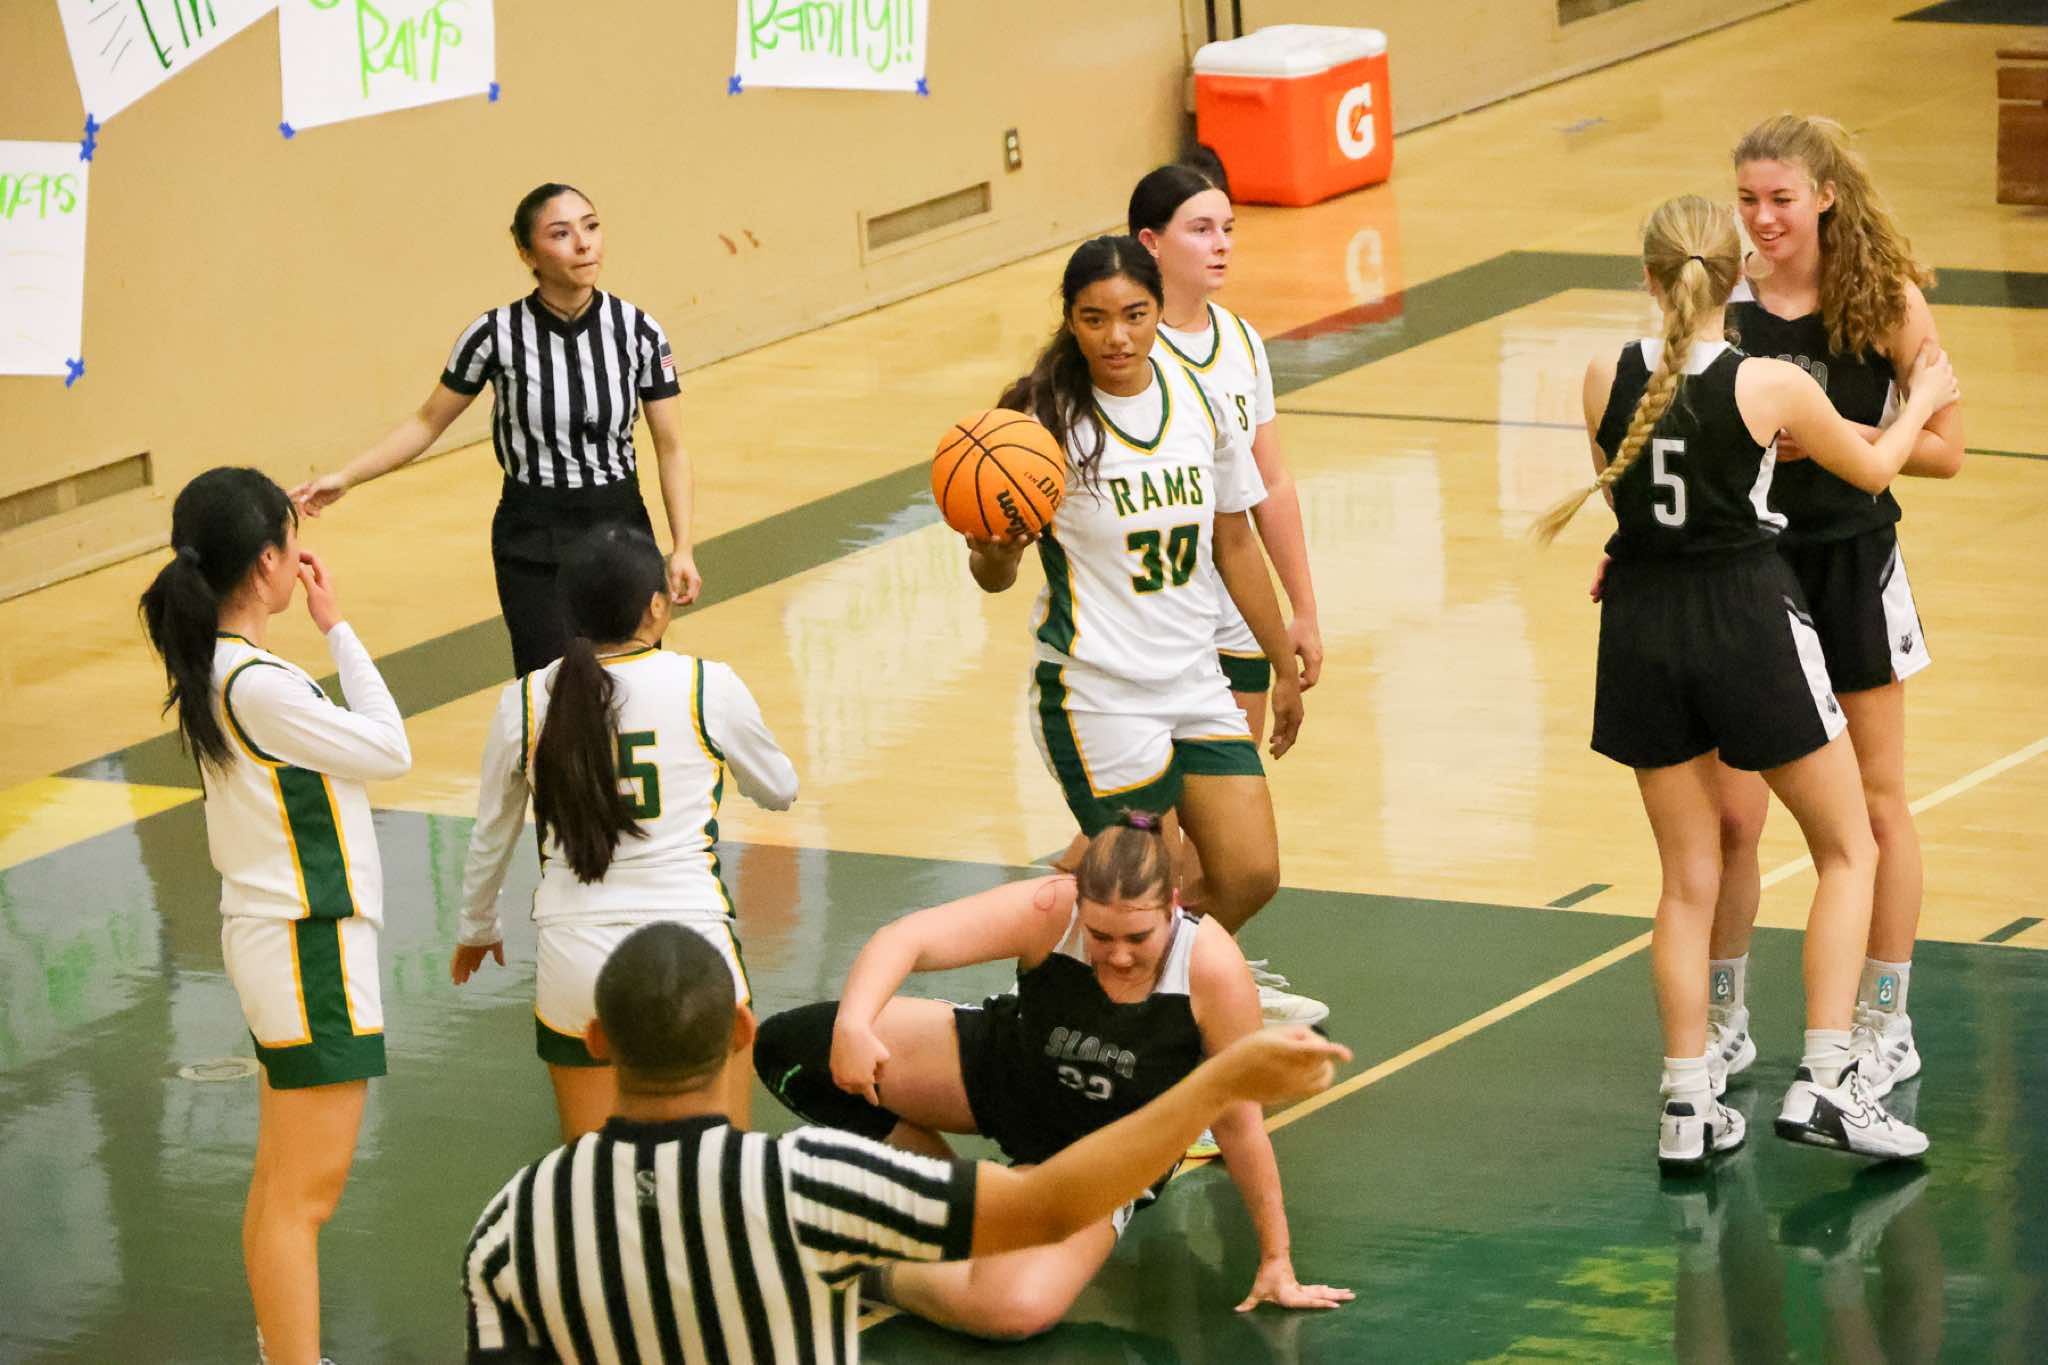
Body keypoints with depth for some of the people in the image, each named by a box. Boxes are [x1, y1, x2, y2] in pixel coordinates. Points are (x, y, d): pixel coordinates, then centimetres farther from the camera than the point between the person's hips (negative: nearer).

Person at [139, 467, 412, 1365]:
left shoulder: (207, 669, 4)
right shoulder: (258, 685, -24)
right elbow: (390, 750, -14)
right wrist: (338, 629, -9)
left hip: (271, 932, 10)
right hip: (311, 950, -10)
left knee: (278, 1185, 17)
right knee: (305, 1195, -6)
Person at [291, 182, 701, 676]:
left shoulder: (639, 332, -7)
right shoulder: (496, 335, -11)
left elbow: (670, 448, -1)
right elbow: (428, 422, 1)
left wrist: (681, 548, -8)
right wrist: (344, 478, -6)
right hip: (533, 544, -2)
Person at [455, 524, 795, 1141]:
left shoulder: (525, 702, 2)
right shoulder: (708, 687, -3)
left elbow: (489, 839, 16)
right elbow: (780, 790, 15)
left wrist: (476, 929, 34)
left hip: (573, 958, 2)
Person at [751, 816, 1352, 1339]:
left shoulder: (1212, 967, -30)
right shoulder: (1047, 912, -28)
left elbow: (1240, 1124, -20)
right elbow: (907, 939, -38)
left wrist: (1275, 1261, -13)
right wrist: (852, 1024, -58)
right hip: (1005, 1071, 3)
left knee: (1020, 1308, -33)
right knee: (791, 1049, -14)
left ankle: (878, 1273, -2)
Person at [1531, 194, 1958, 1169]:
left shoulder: (1606, 381, -5)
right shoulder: (1771, 385, -13)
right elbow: (1871, 469, 6)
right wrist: (1924, 401, 25)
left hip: (1643, 625, 4)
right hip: (1749, 620, -4)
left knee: (1687, 878, 12)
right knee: (1847, 850, 11)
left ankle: (1685, 1105, 9)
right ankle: (1825, 1080, 2)